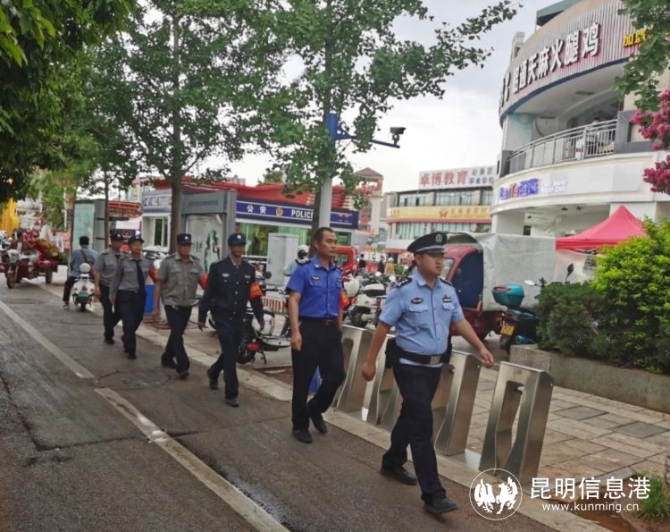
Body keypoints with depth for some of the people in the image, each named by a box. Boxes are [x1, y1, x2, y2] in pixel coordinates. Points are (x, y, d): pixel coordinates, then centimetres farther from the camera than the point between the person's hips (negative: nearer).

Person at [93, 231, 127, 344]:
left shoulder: (125, 255, 2)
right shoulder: (104, 255, -10)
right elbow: (97, 271, -10)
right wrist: (97, 287, -16)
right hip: (106, 287, -3)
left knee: (120, 312, 5)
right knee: (108, 312, 5)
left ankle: (109, 327, 32)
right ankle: (108, 335, 18)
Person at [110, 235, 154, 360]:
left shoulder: (147, 262, 3)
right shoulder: (124, 261, -3)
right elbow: (116, 279, 4)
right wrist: (112, 296, 7)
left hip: (141, 295, 3)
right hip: (126, 294, -3)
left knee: (137, 321, 15)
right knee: (129, 323, -8)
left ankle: (126, 338, 46)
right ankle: (131, 350, 6)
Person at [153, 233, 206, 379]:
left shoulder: (196, 263, 1)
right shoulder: (168, 262, -7)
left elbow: (204, 282, -5)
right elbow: (159, 285, -4)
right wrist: (155, 307, -6)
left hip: (187, 305, 4)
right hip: (172, 304, -4)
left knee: (177, 333, 16)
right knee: (177, 334, -10)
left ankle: (167, 358, 35)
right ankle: (183, 366, -11)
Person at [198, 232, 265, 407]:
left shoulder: (249, 270, 7)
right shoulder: (218, 267, -4)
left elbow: (255, 295, 6)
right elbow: (208, 293, -3)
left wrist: (260, 317, 1)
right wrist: (202, 317, -2)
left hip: (239, 318, 5)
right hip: (222, 317, -5)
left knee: (232, 352, 16)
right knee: (230, 354, -9)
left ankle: (213, 372, 46)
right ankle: (231, 393, -1)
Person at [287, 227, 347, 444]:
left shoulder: (337, 273, 10)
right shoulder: (304, 270, -7)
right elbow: (293, 301, -13)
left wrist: (339, 329, 15)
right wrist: (295, 332, -21)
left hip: (331, 329, 6)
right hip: (309, 328, -5)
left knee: (337, 374, 5)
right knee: (303, 379, 4)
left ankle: (315, 410, 30)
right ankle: (300, 425, 20)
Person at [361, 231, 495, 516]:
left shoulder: (448, 291, 5)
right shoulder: (404, 290, -14)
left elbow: (460, 322, 12)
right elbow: (383, 326, -11)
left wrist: (481, 347, 1)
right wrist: (370, 361, -9)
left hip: (435, 366, 7)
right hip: (410, 366, -7)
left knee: (411, 417, 20)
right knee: (422, 425, -8)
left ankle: (392, 463, 41)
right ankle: (433, 494, -3)